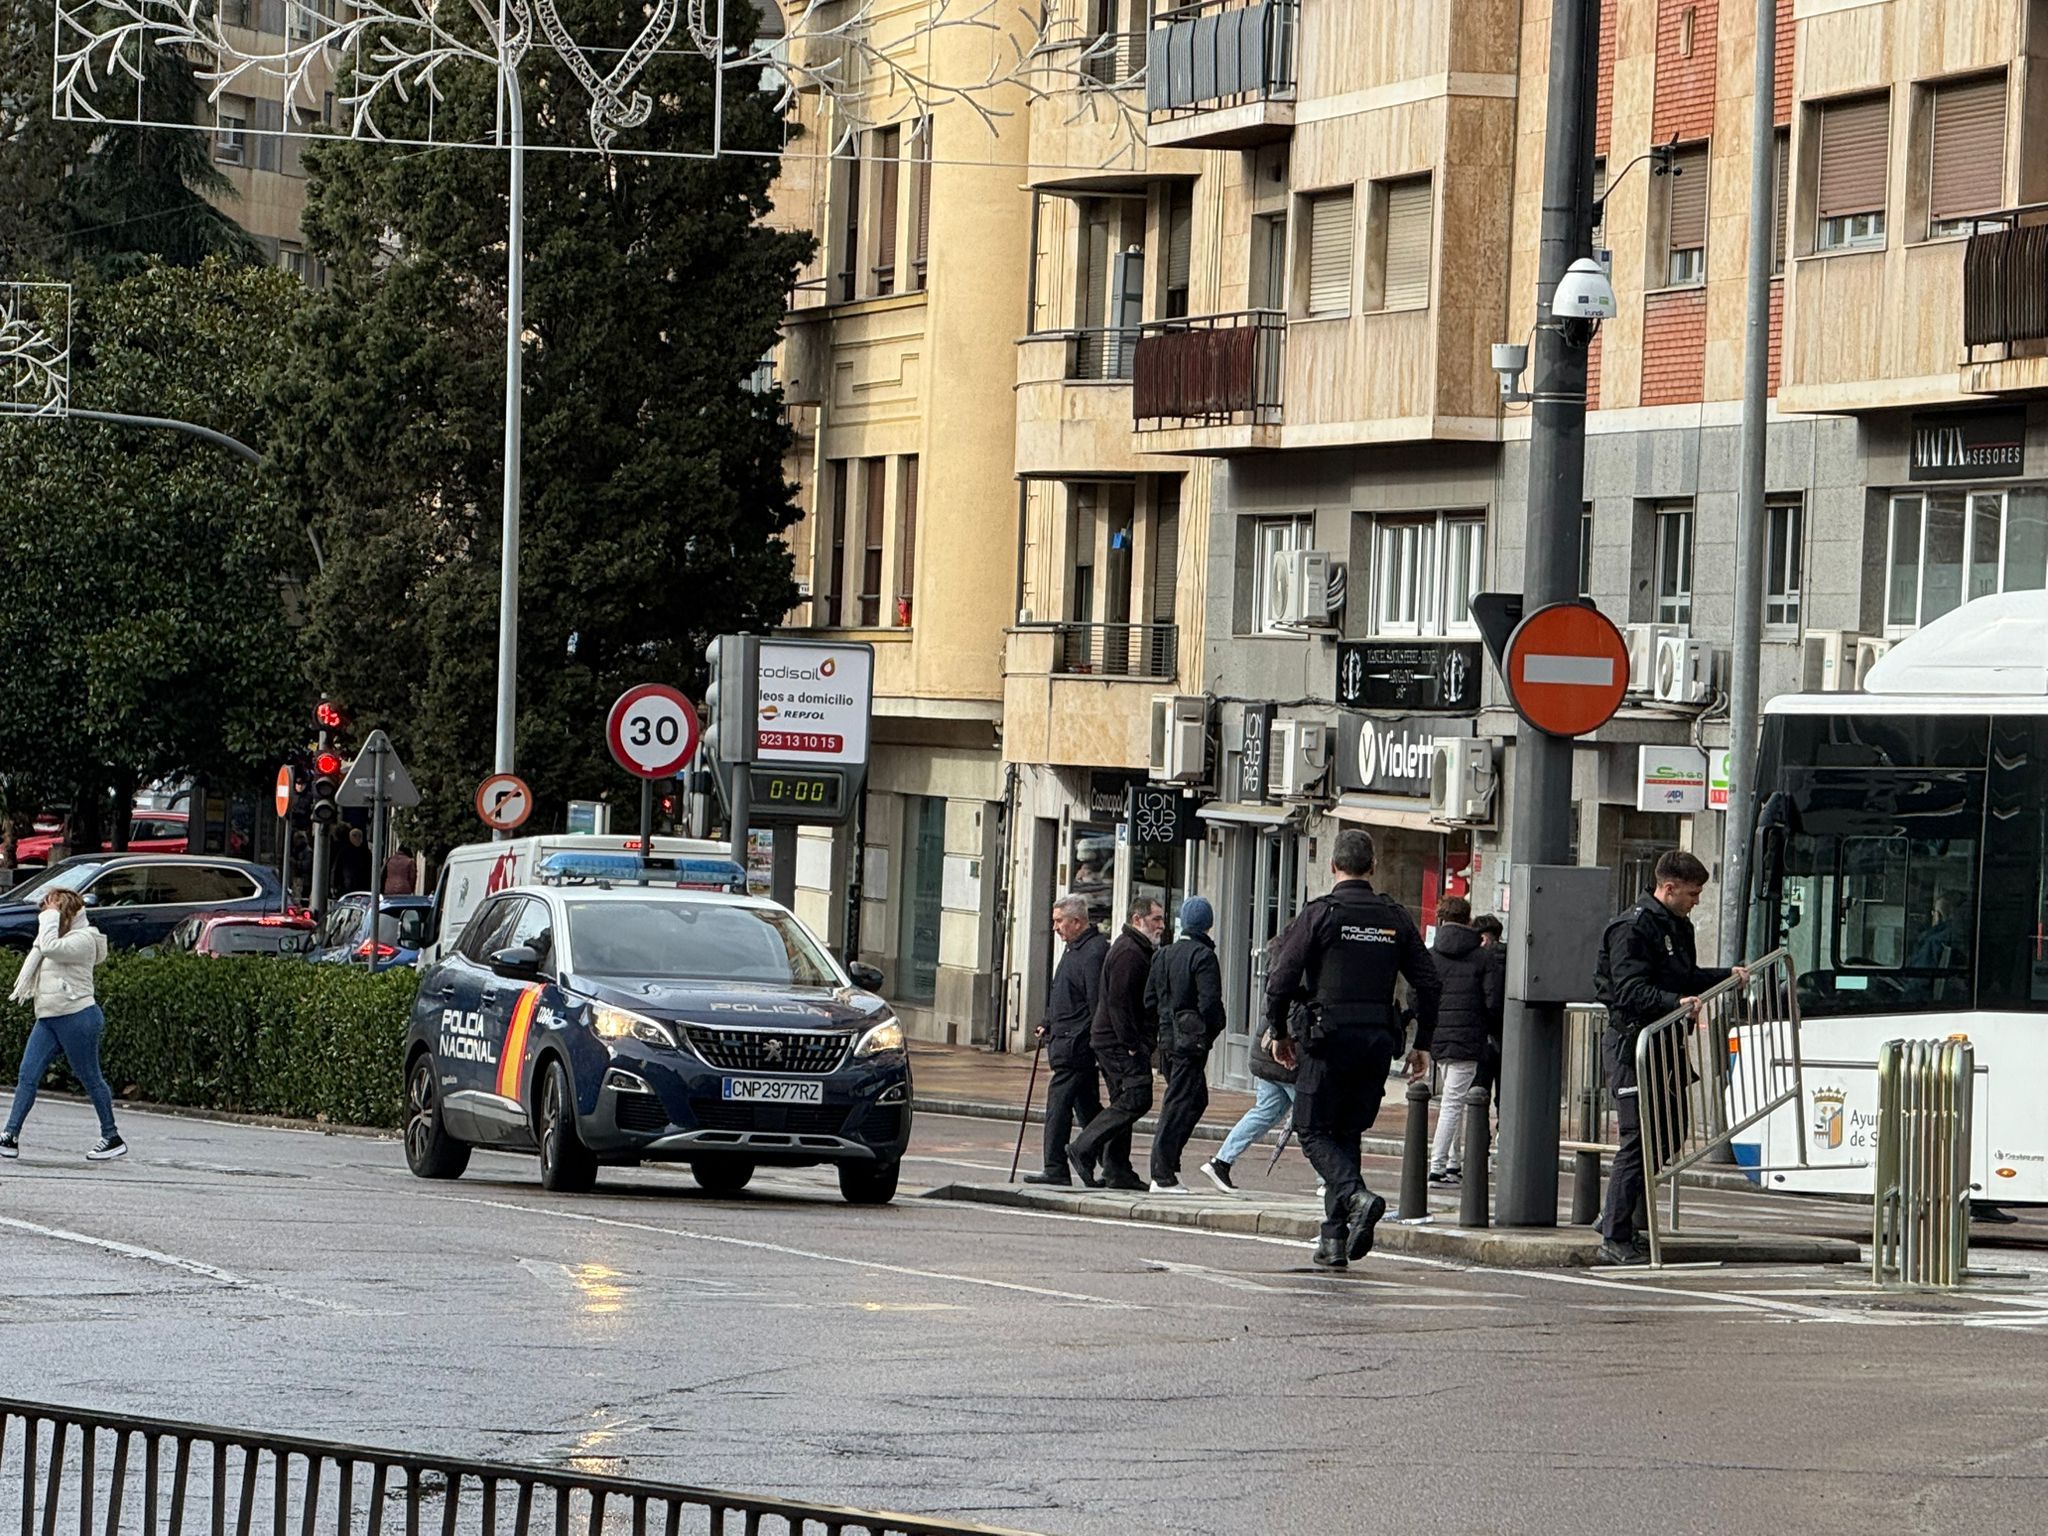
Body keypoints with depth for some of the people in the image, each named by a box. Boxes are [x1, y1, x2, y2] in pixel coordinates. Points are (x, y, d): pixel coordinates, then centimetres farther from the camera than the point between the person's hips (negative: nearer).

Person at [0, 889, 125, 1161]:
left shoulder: (83, 939, -13)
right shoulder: (57, 936, 16)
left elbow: (49, 948, -27)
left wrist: (51, 916, -17)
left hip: (77, 1016, -9)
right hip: (48, 1018, 9)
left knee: (90, 1078, 1)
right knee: (27, 1075, -1)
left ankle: (113, 1138, 12)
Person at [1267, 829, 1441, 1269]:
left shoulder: (1321, 914, -5)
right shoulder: (1395, 918, 8)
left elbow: (1281, 979, -9)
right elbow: (1429, 983, 8)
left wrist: (1279, 1032, 5)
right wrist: (1422, 1044, 15)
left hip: (1330, 1037, -4)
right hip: (1378, 1040, 4)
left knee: (1314, 1132, 4)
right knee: (1348, 1133, 13)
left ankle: (1356, 1196, -23)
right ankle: (1335, 1239, 9)